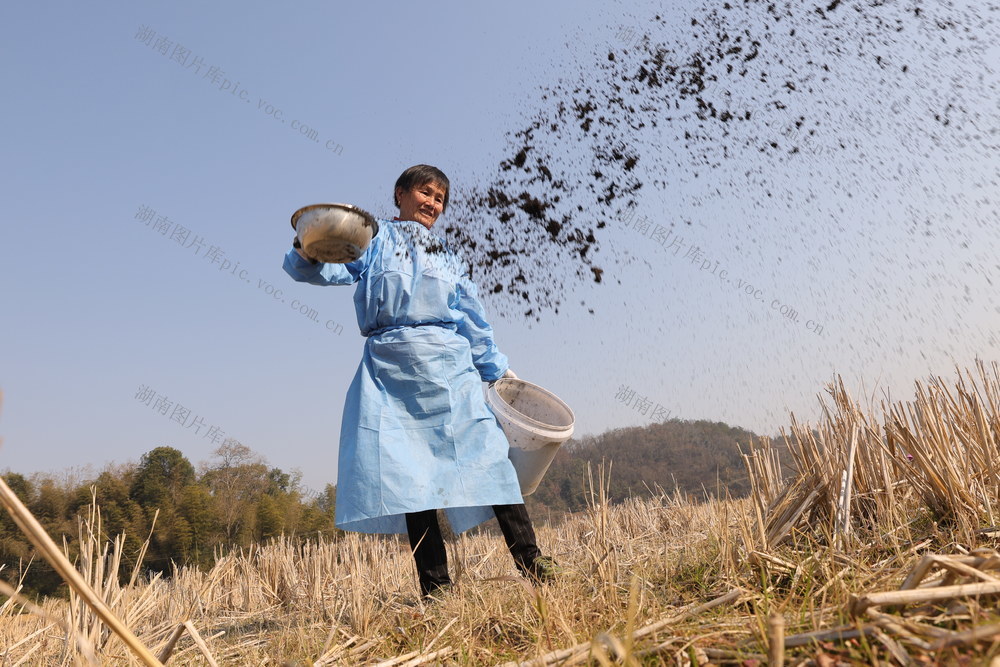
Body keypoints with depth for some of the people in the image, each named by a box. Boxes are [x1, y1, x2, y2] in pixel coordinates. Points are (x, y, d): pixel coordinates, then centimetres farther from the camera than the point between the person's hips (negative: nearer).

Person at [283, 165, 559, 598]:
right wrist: (308, 250, -23)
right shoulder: (374, 239, 13)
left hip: (448, 365, 2)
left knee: (484, 455, -7)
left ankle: (531, 563, -3)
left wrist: (498, 369, 17)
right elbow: (323, 269, 0)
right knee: (407, 472, -5)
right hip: (389, 369, -2)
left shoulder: (449, 260, 23)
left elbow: (474, 323, 23)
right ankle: (435, 586, 0)